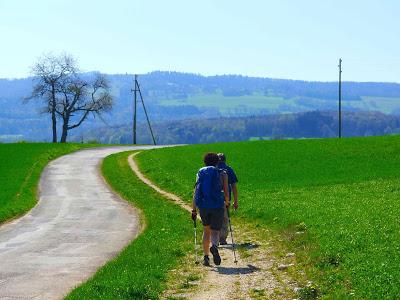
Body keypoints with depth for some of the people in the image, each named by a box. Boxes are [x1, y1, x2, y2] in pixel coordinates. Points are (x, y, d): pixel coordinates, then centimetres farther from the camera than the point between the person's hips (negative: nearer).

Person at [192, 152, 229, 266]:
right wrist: (227, 202, 24)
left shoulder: (200, 173, 11)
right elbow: (226, 192, 3)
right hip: (217, 205, -2)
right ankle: (214, 246, -31)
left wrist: (194, 210, 6)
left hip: (203, 206, 2)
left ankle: (206, 257, 17)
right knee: (215, 231, 2)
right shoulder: (222, 173, 6)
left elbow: (195, 192, 5)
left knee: (206, 230, 20)